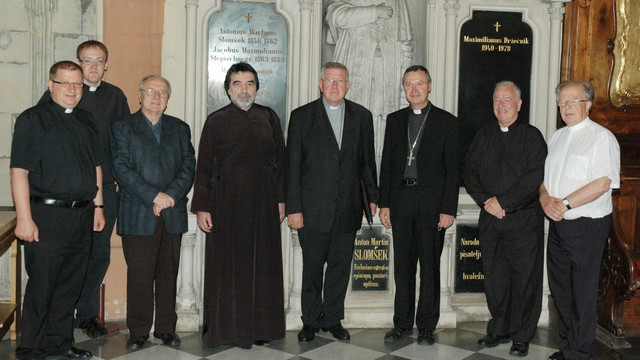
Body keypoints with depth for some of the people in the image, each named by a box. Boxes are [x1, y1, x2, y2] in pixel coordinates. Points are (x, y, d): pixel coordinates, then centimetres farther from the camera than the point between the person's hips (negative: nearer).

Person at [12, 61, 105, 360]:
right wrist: (24, 218, -17)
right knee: (41, 285, -1)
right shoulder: (32, 119, -5)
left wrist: (98, 206, 15)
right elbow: (19, 171, -11)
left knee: (70, 284, 12)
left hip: (82, 214, 6)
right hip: (47, 215, -6)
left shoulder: (86, 121, 15)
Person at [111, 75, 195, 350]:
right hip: (137, 214, -3)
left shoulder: (180, 128, 16)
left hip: (173, 214, 3)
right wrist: (153, 196, -13)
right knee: (139, 275, -1)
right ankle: (138, 332, 10)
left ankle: (166, 328, 18)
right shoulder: (123, 127, 6)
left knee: (168, 273, 7)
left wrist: (172, 195, -10)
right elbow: (122, 169, -5)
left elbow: (188, 166, 6)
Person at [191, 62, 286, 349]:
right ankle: (224, 327, 14)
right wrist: (201, 207, -4)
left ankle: (260, 326, 16)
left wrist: (281, 199, 4)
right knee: (225, 266, 3)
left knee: (262, 265, 5)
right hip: (225, 204, -1)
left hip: (263, 204, 2)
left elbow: (280, 160, 9)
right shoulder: (216, 121, 2)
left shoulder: (269, 118, 7)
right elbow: (204, 166, 1)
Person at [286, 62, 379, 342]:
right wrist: (293, 208, -7)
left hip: (347, 209, 2)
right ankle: (311, 321, 20)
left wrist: (373, 196, 9)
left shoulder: (361, 116, 9)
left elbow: (367, 161, 12)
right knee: (312, 268, 5)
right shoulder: (301, 116, 1)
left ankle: (333, 319, 23)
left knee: (340, 267, 9)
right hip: (313, 209, -2)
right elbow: (292, 166, -2)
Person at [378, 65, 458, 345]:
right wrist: (384, 203, 4)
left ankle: (427, 326, 14)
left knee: (430, 267, 4)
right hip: (401, 201, 3)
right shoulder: (395, 120, 11)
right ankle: (402, 323, 18)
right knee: (402, 265, 8)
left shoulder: (446, 122, 1)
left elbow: (452, 169, -2)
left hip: (432, 203, -3)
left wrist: (448, 209, -9)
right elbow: (387, 164, 11)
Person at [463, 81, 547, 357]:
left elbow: (535, 178, -11)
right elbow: (469, 173, 10)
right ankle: (499, 330, 22)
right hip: (490, 219, 4)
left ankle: (521, 336, 12)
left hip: (524, 220, -4)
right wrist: (486, 201, -5)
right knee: (494, 277, 8)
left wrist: (503, 201, -14)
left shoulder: (532, 136, -1)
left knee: (524, 279, 0)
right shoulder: (484, 136, 13)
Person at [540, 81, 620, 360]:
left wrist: (565, 204, -19)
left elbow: (603, 183, -18)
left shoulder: (601, 137, -8)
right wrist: (546, 200, -5)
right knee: (559, 287, 13)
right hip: (558, 223, 7)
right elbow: (544, 176, 16)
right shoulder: (557, 137, 15)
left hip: (587, 225, -7)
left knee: (583, 292, 0)